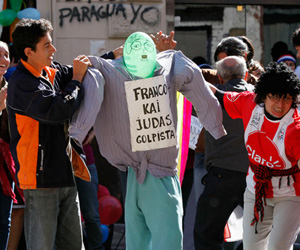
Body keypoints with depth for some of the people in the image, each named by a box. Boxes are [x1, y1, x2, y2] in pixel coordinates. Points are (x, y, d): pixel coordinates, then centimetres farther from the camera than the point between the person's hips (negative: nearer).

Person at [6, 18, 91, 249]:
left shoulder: (52, 72, 11)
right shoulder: (21, 84, -14)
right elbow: (59, 110, -25)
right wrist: (76, 80, -11)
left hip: (64, 176, 8)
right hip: (40, 179, -8)